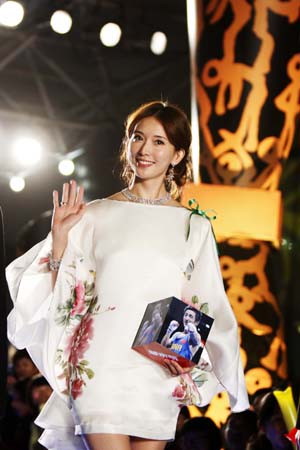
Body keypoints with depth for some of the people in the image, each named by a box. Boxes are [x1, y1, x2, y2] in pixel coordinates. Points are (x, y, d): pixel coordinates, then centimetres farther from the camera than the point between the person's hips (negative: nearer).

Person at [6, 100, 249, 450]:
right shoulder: (96, 216, 6)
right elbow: (62, 295, 6)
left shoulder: (193, 227, 9)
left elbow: (211, 311, 12)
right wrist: (59, 237, -5)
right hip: (100, 366, -2)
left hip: (161, 374, 2)